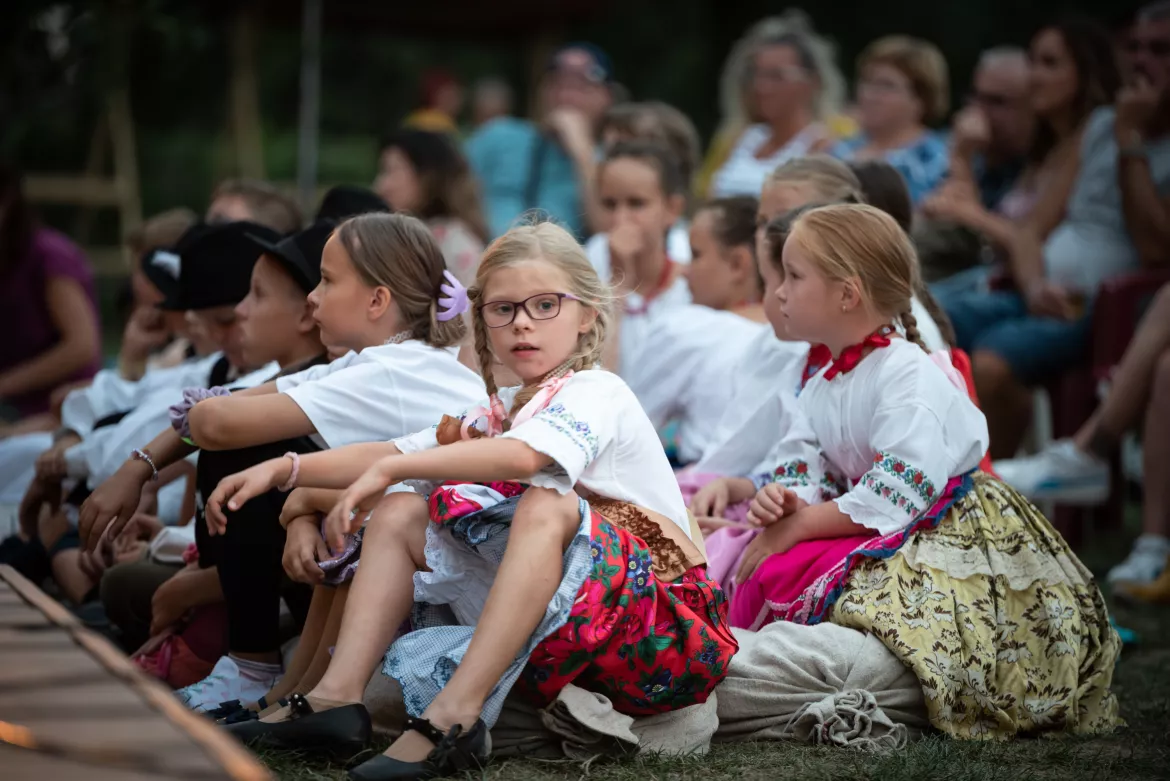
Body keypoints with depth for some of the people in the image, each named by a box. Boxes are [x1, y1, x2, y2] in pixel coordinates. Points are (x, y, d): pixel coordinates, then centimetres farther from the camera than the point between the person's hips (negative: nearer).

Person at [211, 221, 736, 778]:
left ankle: (455, 714, -37)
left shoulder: (597, 394, -11)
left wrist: (389, 468, -33)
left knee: (546, 502, -34)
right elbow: (391, 455, 10)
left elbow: (520, 456, -32)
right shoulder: (498, 412, 15)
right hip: (547, 624, 8)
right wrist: (282, 470, -2)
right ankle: (338, 695, -9)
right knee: (398, 514, 5)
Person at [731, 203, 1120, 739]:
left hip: (944, 529, -9)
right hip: (876, 535, 9)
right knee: (765, 572, -10)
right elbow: (816, 474, 14)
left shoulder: (906, 374, -17)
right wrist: (785, 500, -11)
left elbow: (899, 495, -26)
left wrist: (803, 525, -21)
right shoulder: (818, 389, 12)